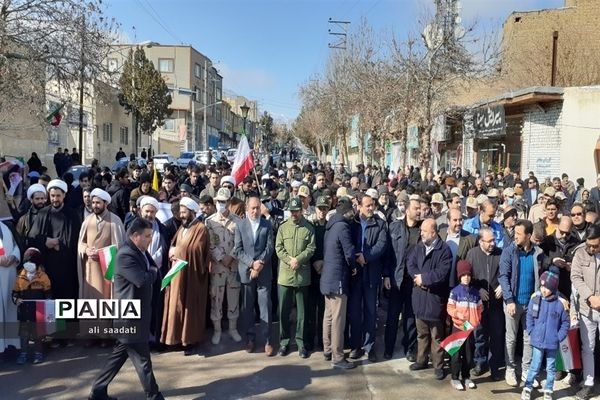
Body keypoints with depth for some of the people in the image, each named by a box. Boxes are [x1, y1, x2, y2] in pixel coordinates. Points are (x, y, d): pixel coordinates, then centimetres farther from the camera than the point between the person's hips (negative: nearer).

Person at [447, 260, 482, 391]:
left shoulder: (475, 292, 4)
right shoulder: (455, 291, -7)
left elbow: (479, 308, 8)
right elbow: (450, 308, -9)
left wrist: (476, 321, -5)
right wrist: (460, 316, -22)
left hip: (470, 328, 4)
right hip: (458, 327, -4)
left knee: (468, 353, 12)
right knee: (456, 353, 2)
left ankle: (466, 377, 26)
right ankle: (455, 378, 13)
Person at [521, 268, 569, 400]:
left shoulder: (561, 303, -11)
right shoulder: (535, 298, -7)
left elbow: (565, 323, -1)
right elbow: (529, 317, 2)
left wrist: (559, 337, -6)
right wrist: (532, 333, -2)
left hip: (552, 343, 0)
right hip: (538, 341, 0)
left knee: (551, 368, 14)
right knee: (535, 366, 9)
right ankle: (527, 388, 23)